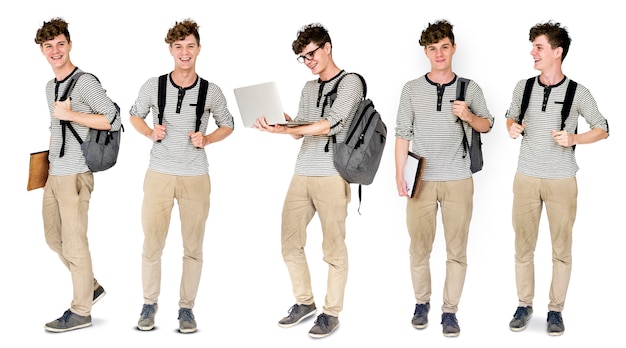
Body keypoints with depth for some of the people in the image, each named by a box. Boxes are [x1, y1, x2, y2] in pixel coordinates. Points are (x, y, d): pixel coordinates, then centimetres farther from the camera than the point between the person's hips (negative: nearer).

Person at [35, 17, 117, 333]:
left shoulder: (85, 82, -11)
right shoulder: (50, 86, 16)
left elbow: (113, 119, -18)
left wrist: (70, 114, -20)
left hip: (75, 174, -9)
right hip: (54, 173, 9)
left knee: (74, 243, -3)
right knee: (54, 238, 16)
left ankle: (80, 312, 7)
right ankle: (91, 287, 30)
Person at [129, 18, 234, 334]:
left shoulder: (212, 92, -1)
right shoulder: (153, 86, -1)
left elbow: (227, 125, 13)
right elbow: (135, 115, 15)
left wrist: (206, 139, -6)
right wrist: (150, 133, -4)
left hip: (196, 178, 0)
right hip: (159, 174, 0)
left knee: (193, 247, 5)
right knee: (152, 244, 4)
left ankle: (186, 307, 17)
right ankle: (149, 304, 18)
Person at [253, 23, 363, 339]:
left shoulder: (350, 82, -3)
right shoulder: (308, 88, 19)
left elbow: (331, 124, -15)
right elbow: (299, 132, 16)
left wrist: (285, 130, -21)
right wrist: (286, 125, -6)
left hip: (332, 176, -7)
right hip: (302, 174, 7)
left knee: (333, 248, -1)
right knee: (290, 242, 7)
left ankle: (332, 313, 9)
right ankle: (304, 303, 22)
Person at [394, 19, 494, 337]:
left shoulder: (470, 88, 5)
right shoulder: (411, 89, 5)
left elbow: (487, 125, 14)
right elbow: (402, 134, 4)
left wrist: (468, 116, -8)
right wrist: (399, 174, -3)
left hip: (458, 180, 0)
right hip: (421, 180, 0)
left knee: (457, 250, 1)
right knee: (419, 246, 5)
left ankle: (450, 311, 9)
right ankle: (422, 303, 21)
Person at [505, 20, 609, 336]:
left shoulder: (578, 93, -5)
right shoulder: (523, 87, 2)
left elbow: (602, 129, 4)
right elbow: (511, 116, 20)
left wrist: (573, 139, -13)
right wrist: (512, 127, -3)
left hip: (562, 180, -2)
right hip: (526, 179, 2)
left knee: (561, 248, 4)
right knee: (523, 245, 7)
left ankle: (556, 310, 15)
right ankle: (524, 306, 19)